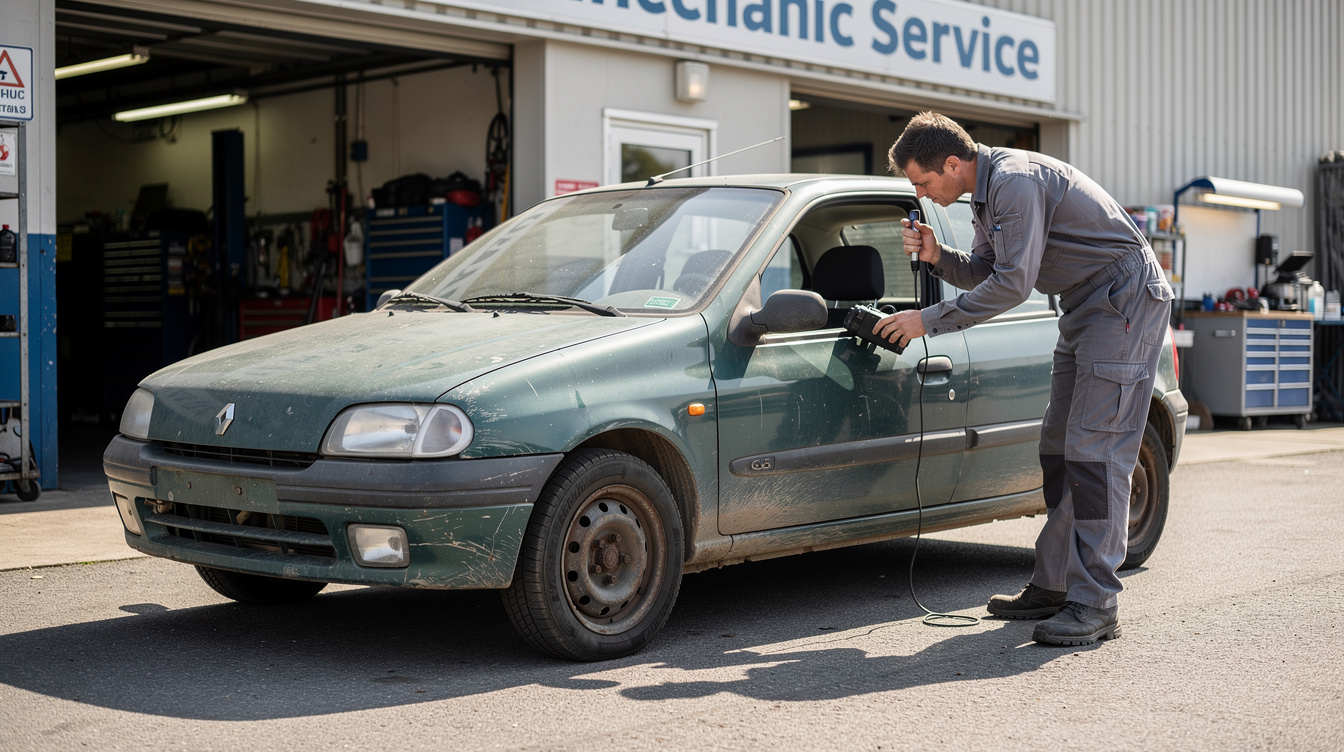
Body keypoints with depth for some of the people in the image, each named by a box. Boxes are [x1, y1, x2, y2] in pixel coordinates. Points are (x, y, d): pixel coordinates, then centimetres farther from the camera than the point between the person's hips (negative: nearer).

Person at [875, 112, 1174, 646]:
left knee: (1094, 451, -14)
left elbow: (1013, 285, -26)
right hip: (1084, 310, 11)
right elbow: (985, 274, 16)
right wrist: (938, 257, -4)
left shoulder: (1016, 181, -22)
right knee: (1059, 446, 10)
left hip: (1126, 301, -11)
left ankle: (1095, 606, -13)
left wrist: (929, 321, -19)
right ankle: (1053, 586, 16)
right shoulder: (987, 192, 11)